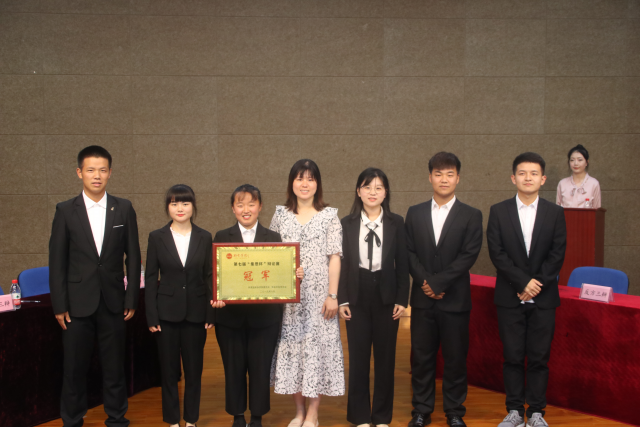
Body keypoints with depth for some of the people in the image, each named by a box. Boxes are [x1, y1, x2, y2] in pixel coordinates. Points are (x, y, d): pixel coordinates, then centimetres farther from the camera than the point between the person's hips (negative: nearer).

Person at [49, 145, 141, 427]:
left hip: (113, 302, 1)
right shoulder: (65, 211, 0)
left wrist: (132, 299, 1)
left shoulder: (124, 209, 2)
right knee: (74, 368, 8)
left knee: (114, 366, 9)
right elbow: (57, 262, 0)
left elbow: (133, 257, 4)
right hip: (78, 303, 0)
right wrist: (59, 305, -3)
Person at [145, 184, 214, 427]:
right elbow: (151, 279, 0)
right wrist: (151, 316, -4)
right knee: (169, 370, 7)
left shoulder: (204, 238, 2)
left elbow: (209, 277, 3)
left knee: (194, 369, 8)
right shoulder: (157, 237, 0)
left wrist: (210, 314, -1)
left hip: (196, 313, 1)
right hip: (167, 313, -1)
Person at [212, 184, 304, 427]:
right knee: (234, 368, 10)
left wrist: (295, 276, -18)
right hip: (230, 316, 0)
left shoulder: (273, 238, 5)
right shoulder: (221, 237, 3)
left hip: (264, 316, 0)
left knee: (261, 368, 6)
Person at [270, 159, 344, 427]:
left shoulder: (329, 216, 2)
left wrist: (332, 295, -8)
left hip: (318, 294, -2)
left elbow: (334, 258, -2)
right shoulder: (281, 215, 8)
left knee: (317, 344, 1)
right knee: (291, 345, 5)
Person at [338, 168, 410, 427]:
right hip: (357, 298, 0)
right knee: (358, 358, 6)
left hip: (386, 296, 0)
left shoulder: (396, 223, 2)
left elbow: (402, 263, 2)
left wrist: (402, 299, -3)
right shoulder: (347, 224, 1)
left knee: (385, 358, 8)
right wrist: (342, 299, -3)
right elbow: (342, 263, 1)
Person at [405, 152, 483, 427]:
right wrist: (425, 282, -12)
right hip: (422, 300, 2)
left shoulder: (471, 216, 1)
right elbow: (409, 252, 2)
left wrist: (437, 282, -15)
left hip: (455, 299, -2)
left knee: (455, 358, 7)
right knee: (421, 357, 8)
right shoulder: (415, 213, 8)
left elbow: (468, 255, -9)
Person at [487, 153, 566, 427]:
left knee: (539, 357, 5)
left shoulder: (554, 213, 5)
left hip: (543, 298, 1)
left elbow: (557, 254, 0)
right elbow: (497, 253, -5)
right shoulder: (498, 211, 2)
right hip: (510, 297, 0)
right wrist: (523, 281, -13)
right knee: (512, 356, 4)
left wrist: (537, 283, -11)